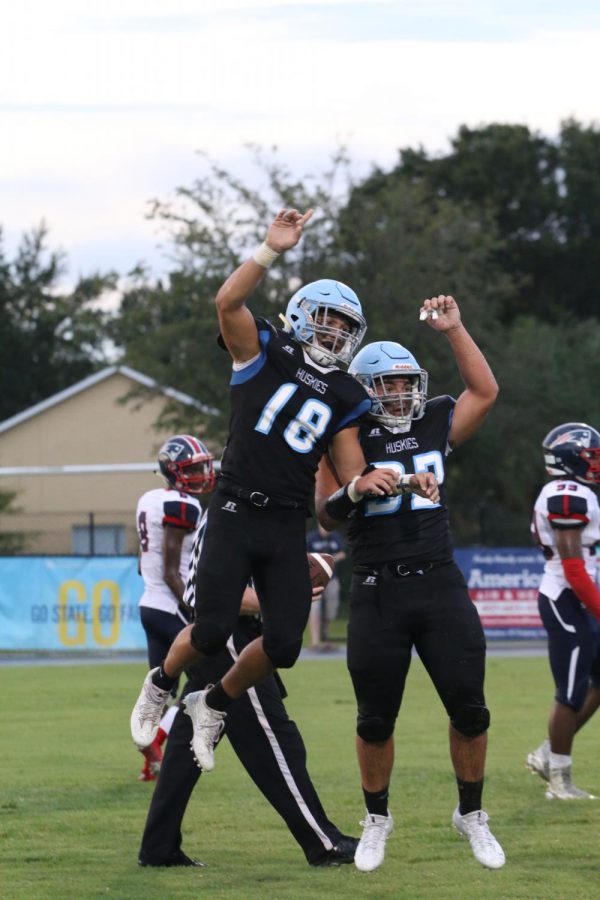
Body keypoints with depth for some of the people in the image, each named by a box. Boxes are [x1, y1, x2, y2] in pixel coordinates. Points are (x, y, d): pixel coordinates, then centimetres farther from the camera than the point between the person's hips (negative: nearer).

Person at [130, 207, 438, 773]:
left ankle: (215, 706, 22)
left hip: (287, 528, 4)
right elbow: (228, 302, -17)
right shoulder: (266, 354, 1)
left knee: (283, 644, -4)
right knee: (212, 631, -12)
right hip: (236, 513, -4)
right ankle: (162, 684, 20)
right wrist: (272, 250, -22)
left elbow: (351, 470, 10)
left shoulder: (342, 396, 13)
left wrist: (392, 481, -10)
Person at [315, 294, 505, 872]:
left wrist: (453, 330, 5)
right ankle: (376, 819, 24)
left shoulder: (435, 426, 9)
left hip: (441, 586, 3)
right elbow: (325, 516, -4)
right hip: (377, 595, -3)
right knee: (375, 720, 5)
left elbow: (484, 391, 9)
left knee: (469, 710, 2)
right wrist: (354, 490, -24)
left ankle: (471, 814, 19)